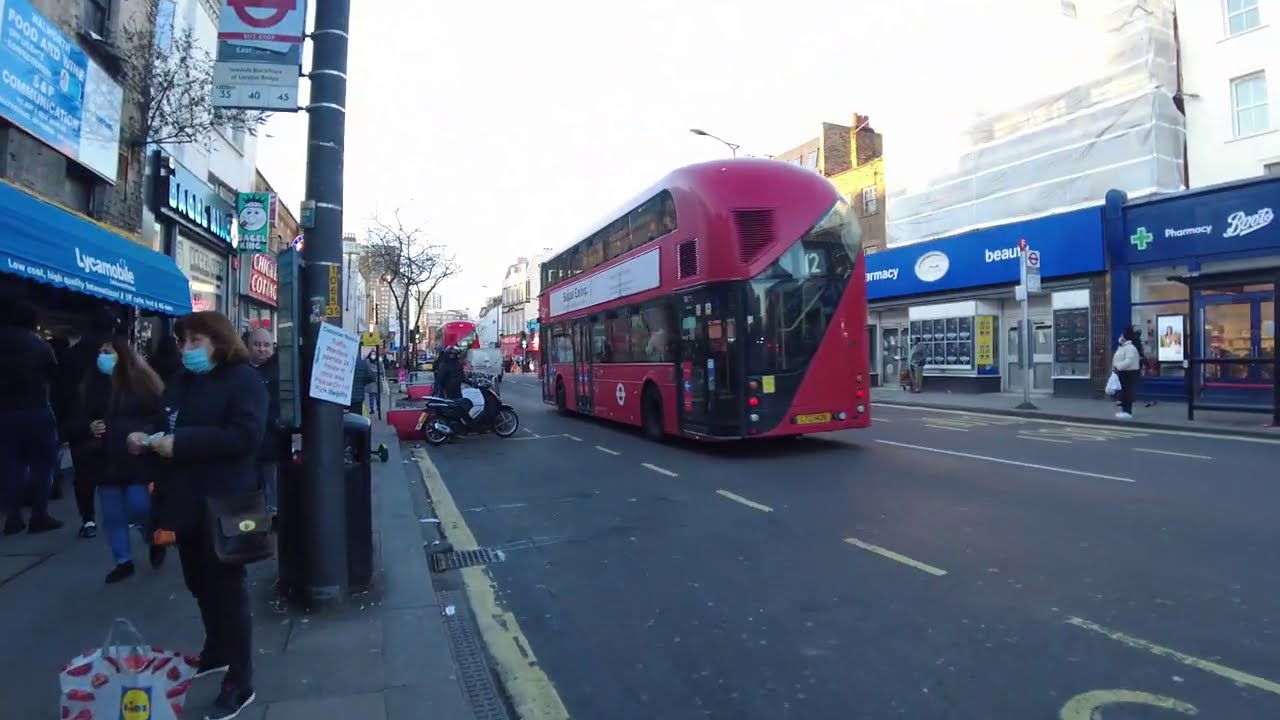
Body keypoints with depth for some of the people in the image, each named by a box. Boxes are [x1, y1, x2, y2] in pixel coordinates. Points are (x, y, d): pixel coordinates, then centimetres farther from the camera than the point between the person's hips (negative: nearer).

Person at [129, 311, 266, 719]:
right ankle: (216, 652, 41)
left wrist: (180, 443, -25)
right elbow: (167, 425, 17)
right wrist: (144, 439, -5)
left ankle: (240, 684, 14)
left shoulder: (242, 379, -12)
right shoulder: (181, 381, 12)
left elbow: (246, 435, -24)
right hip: (186, 500, 8)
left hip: (223, 503, -7)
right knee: (199, 584, 20)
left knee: (228, 589, 2)